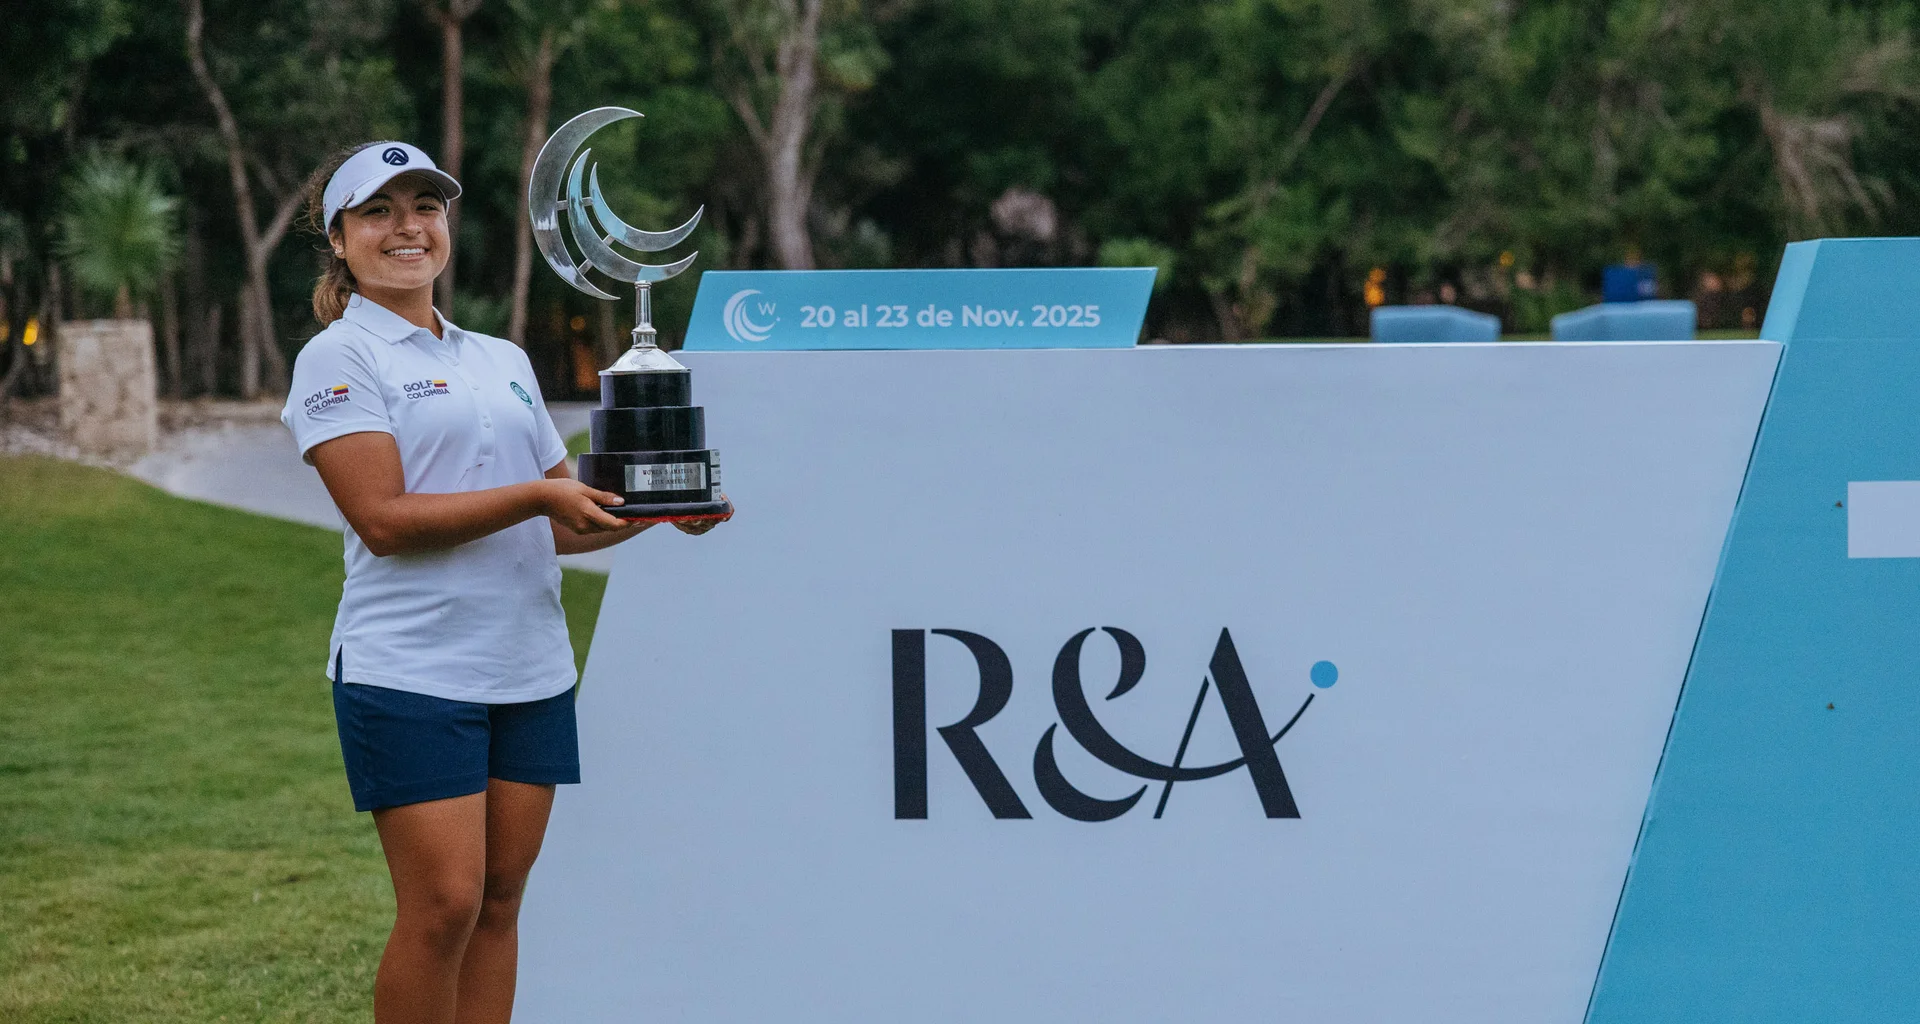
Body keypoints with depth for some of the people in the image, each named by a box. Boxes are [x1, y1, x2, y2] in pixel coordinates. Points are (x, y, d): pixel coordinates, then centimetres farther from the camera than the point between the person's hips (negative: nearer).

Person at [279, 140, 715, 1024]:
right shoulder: (338, 358, -2)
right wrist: (538, 495, -18)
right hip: (410, 671, -6)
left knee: (500, 900, 6)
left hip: (530, 668, 6)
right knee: (443, 904, -10)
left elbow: (561, 523, 21)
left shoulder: (505, 360, 19)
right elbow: (383, 518, -13)